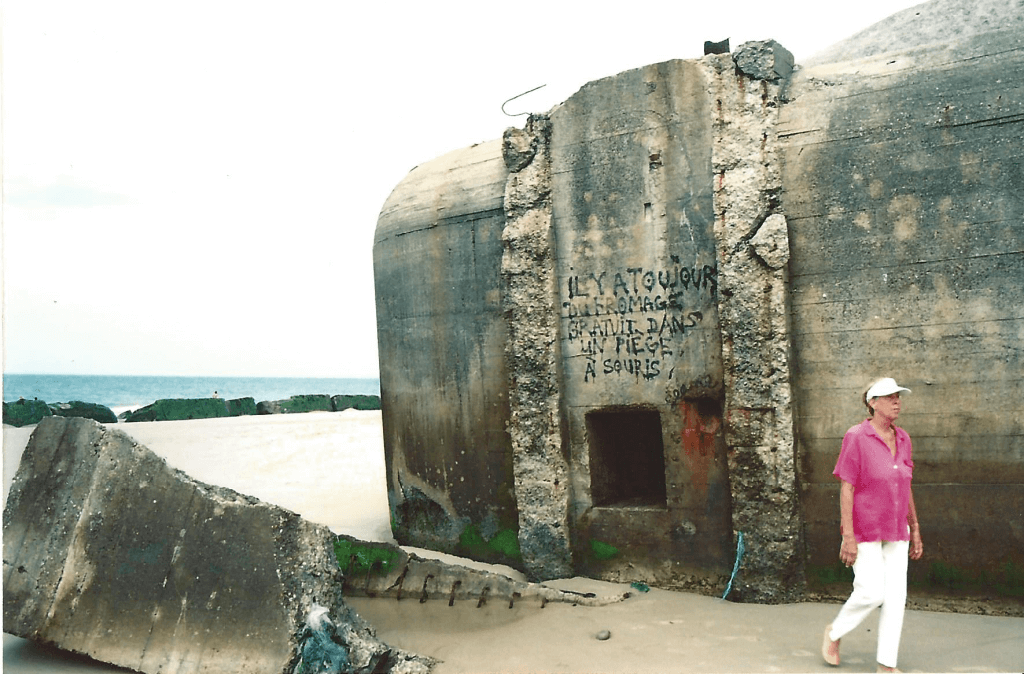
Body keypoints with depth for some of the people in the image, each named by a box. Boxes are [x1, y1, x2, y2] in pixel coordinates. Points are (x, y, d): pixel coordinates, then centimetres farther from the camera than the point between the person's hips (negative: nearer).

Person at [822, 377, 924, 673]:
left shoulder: (902, 439, 5)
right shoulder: (856, 437, -14)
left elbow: (905, 488, 12)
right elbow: (846, 488, -15)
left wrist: (915, 531, 11)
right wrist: (848, 536, -19)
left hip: (895, 531, 6)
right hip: (864, 529, -6)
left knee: (896, 596, 2)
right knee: (871, 593, -8)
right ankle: (835, 632, 21)